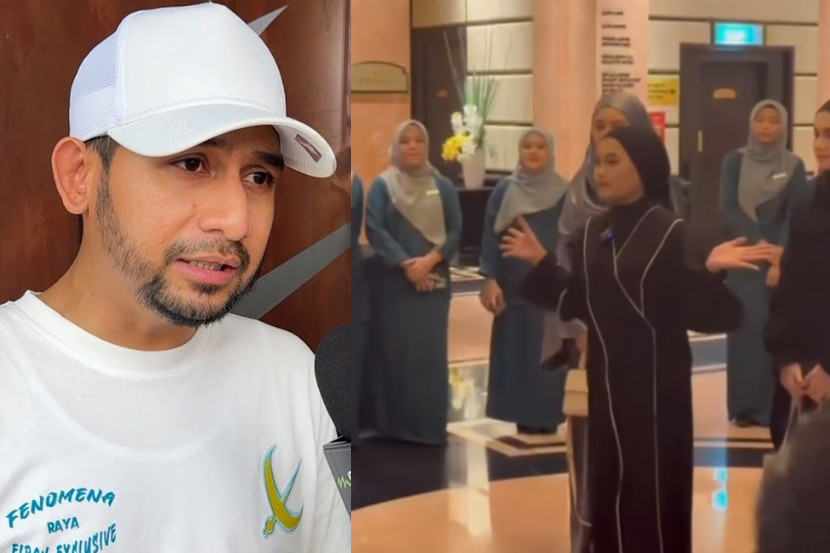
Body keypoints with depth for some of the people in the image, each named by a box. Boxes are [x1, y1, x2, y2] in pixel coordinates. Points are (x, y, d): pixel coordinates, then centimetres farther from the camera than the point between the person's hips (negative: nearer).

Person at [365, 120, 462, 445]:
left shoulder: (443, 187, 9)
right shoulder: (382, 186, 4)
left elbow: (455, 231, 2)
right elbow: (374, 230, -7)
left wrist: (430, 260, -14)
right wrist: (404, 263, -17)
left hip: (434, 281, 2)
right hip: (393, 282, -2)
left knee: (430, 352, 0)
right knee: (395, 351, -3)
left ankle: (430, 426, 6)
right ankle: (395, 424, 5)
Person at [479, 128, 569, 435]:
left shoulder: (564, 194, 2)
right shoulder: (504, 192, 3)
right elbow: (491, 238, 1)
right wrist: (490, 280, -9)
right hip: (514, 288, 1)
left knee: (549, 355, 0)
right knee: (516, 356, 2)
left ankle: (548, 420, 9)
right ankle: (524, 420, 10)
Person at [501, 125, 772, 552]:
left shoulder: (671, 233, -12)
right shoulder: (593, 232, 6)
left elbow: (703, 314, -16)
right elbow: (577, 304, 10)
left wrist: (710, 270, -33)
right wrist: (541, 261, 8)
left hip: (656, 383, -6)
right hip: (605, 382, 6)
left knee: (653, 495, 3)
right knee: (606, 491, 14)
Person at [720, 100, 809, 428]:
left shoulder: (794, 166, 2)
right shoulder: (735, 161, 3)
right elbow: (728, 208, -6)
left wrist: (780, 255, -18)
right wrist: (759, 244, -18)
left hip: (782, 258, 0)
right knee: (747, 328, -3)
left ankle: (776, 404, 4)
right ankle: (746, 404, 4)